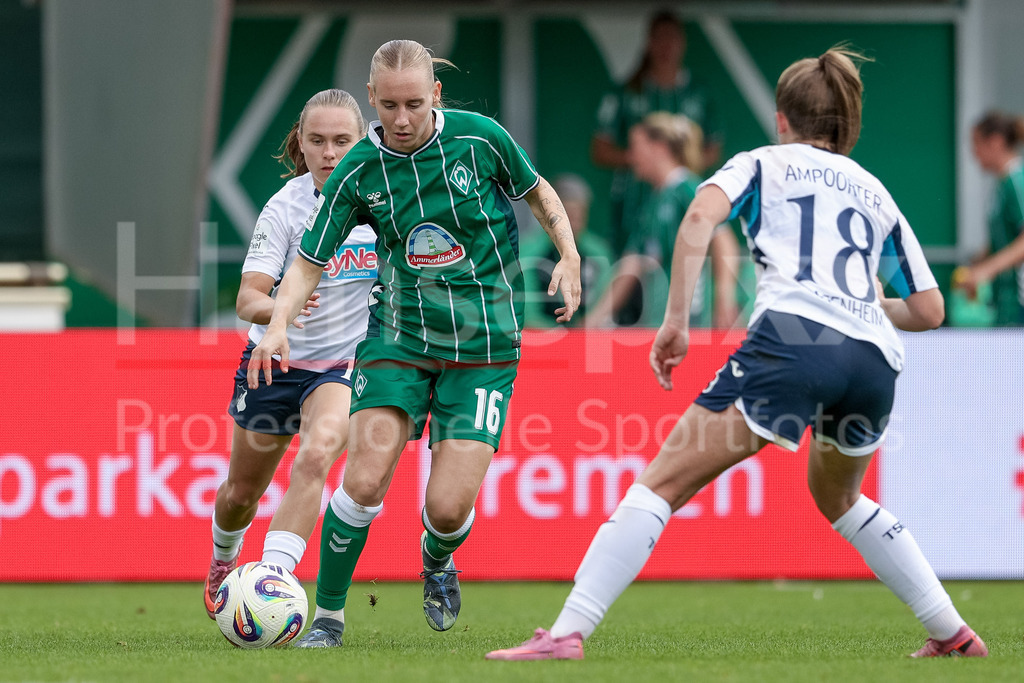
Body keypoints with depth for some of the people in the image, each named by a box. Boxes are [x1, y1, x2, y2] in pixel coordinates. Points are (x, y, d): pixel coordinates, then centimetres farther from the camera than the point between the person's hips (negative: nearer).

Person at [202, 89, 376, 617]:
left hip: (345, 365, 0)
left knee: (316, 456, -31)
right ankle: (223, 561, 49)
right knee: (242, 492, 15)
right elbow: (246, 299, -24)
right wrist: (277, 309, -46)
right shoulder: (286, 207, -17)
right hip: (276, 360, 0)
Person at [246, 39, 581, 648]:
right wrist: (278, 324, -18)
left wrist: (570, 256, -4)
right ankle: (328, 616, 3)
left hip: (484, 346, -1)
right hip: (398, 334, 1)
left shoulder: (480, 139, -9)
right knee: (365, 478, -16)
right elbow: (310, 262, 0)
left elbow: (538, 191, 10)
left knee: (449, 506, -11)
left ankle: (437, 560, 26)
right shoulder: (358, 171, -6)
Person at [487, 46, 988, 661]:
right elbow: (930, 311, 27)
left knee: (665, 482, -4)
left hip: (793, 336, -5)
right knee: (839, 499, 32)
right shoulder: (874, 192, 29)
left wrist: (676, 321, -5)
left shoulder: (763, 163, 19)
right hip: (876, 362, 5)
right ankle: (954, 634, 31)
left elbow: (702, 215, -3)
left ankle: (567, 634, -17)